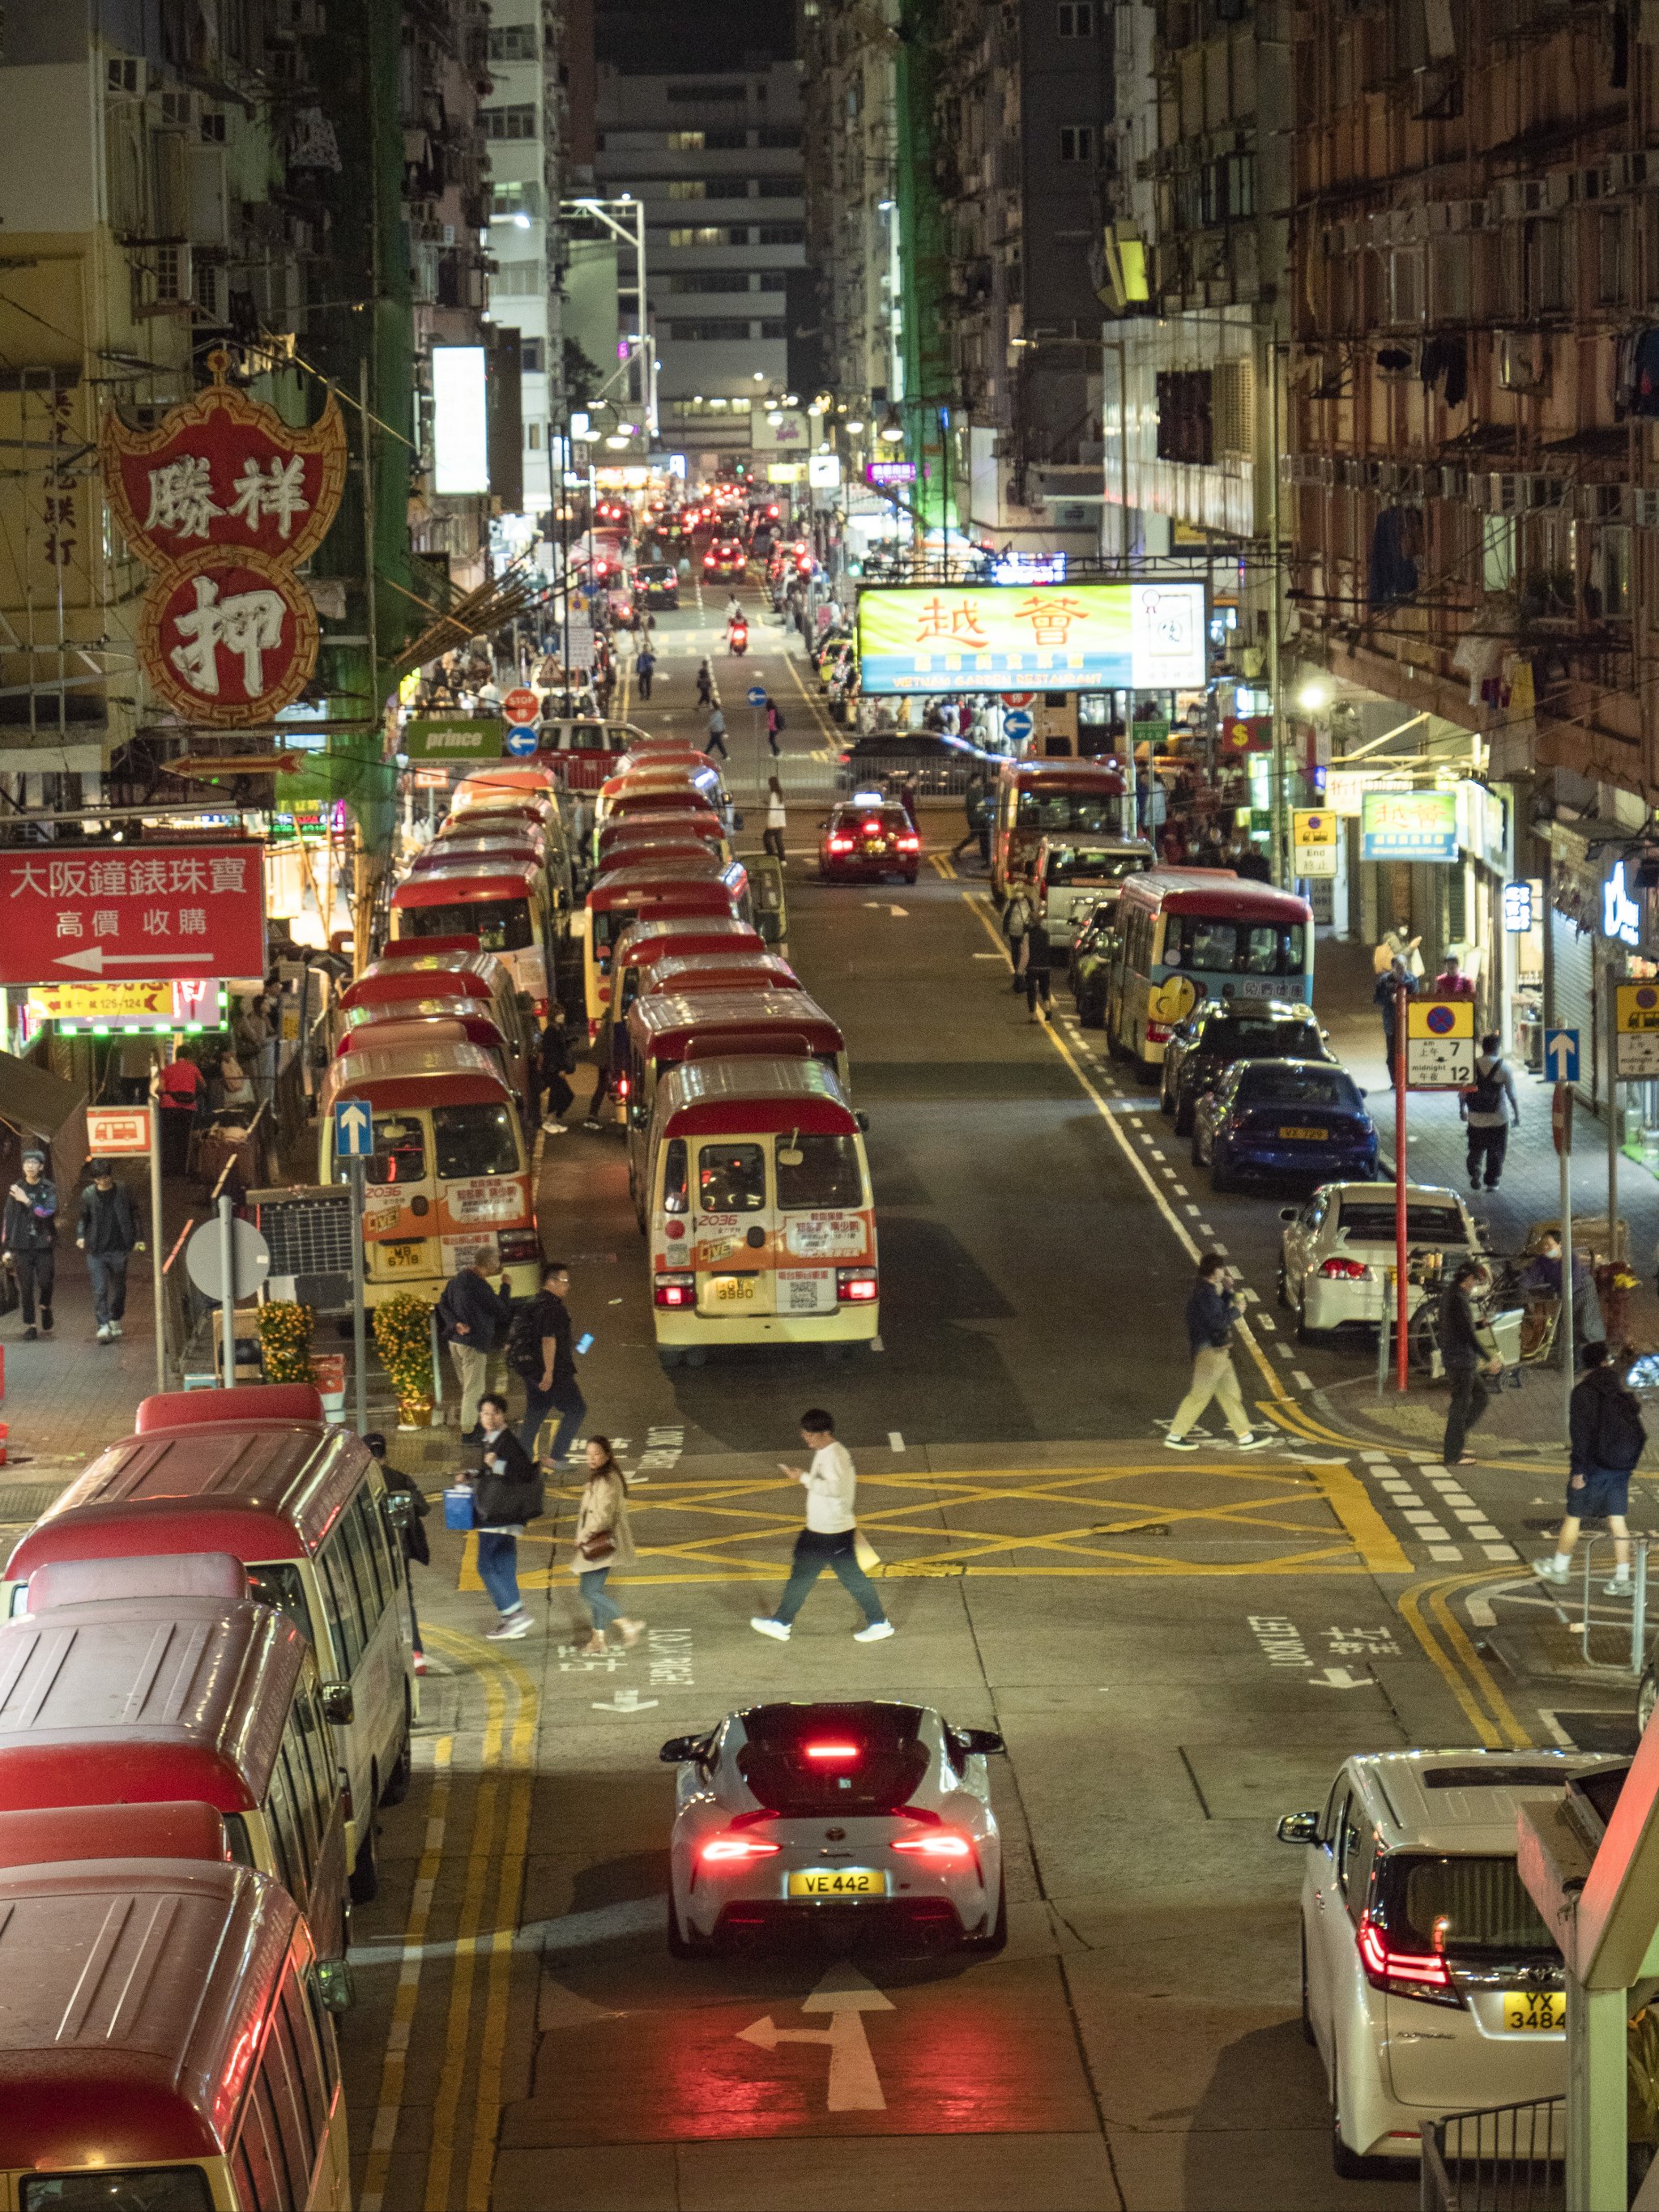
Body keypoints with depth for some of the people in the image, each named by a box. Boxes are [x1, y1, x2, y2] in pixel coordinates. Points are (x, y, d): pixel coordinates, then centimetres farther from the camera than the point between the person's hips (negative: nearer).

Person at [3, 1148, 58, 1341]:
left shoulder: (49, 1189, 2)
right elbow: (8, 1219, 8)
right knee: (26, 1288, 0)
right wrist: (6, 1247, 5)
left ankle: (46, 1307, 28)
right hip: (22, 1245, 1)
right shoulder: (15, 1190, 6)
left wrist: (27, 1201, -15)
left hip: (44, 1244, -1)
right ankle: (29, 1326, 6)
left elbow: (48, 1212, -13)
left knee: (45, 1283, -3)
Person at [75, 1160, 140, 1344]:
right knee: (99, 1289, -9)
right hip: (96, 1251, -1)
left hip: (119, 1249, 1)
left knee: (118, 1287, 12)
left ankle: (115, 1319, 32)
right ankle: (104, 1326, -12)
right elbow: (83, 1218, 14)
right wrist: (81, 1236, -2)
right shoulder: (88, 1195, 0)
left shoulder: (123, 1191, -1)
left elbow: (134, 1215, 8)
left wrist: (138, 1238, 2)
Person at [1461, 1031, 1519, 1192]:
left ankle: (1474, 1173, -1)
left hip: (1476, 1118, 1)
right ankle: (1492, 1182, 18)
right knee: (1496, 1152, 13)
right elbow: (1512, 1095, -7)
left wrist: (1462, 1109, 16)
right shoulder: (1503, 1068, -11)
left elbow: (1462, 1091, 1)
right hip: (1498, 1118, -1)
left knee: (1476, 1149, 19)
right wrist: (1517, 1115, 4)